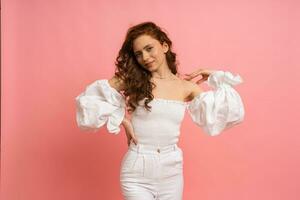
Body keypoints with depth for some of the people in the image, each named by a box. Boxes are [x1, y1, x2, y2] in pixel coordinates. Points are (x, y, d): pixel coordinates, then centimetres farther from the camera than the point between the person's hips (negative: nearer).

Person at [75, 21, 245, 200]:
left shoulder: (187, 87, 0)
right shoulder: (132, 81, -4)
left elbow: (224, 114, 0)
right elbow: (90, 98, -4)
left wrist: (216, 78, 0)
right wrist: (120, 118, -8)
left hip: (172, 173, 2)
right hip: (136, 173, -2)